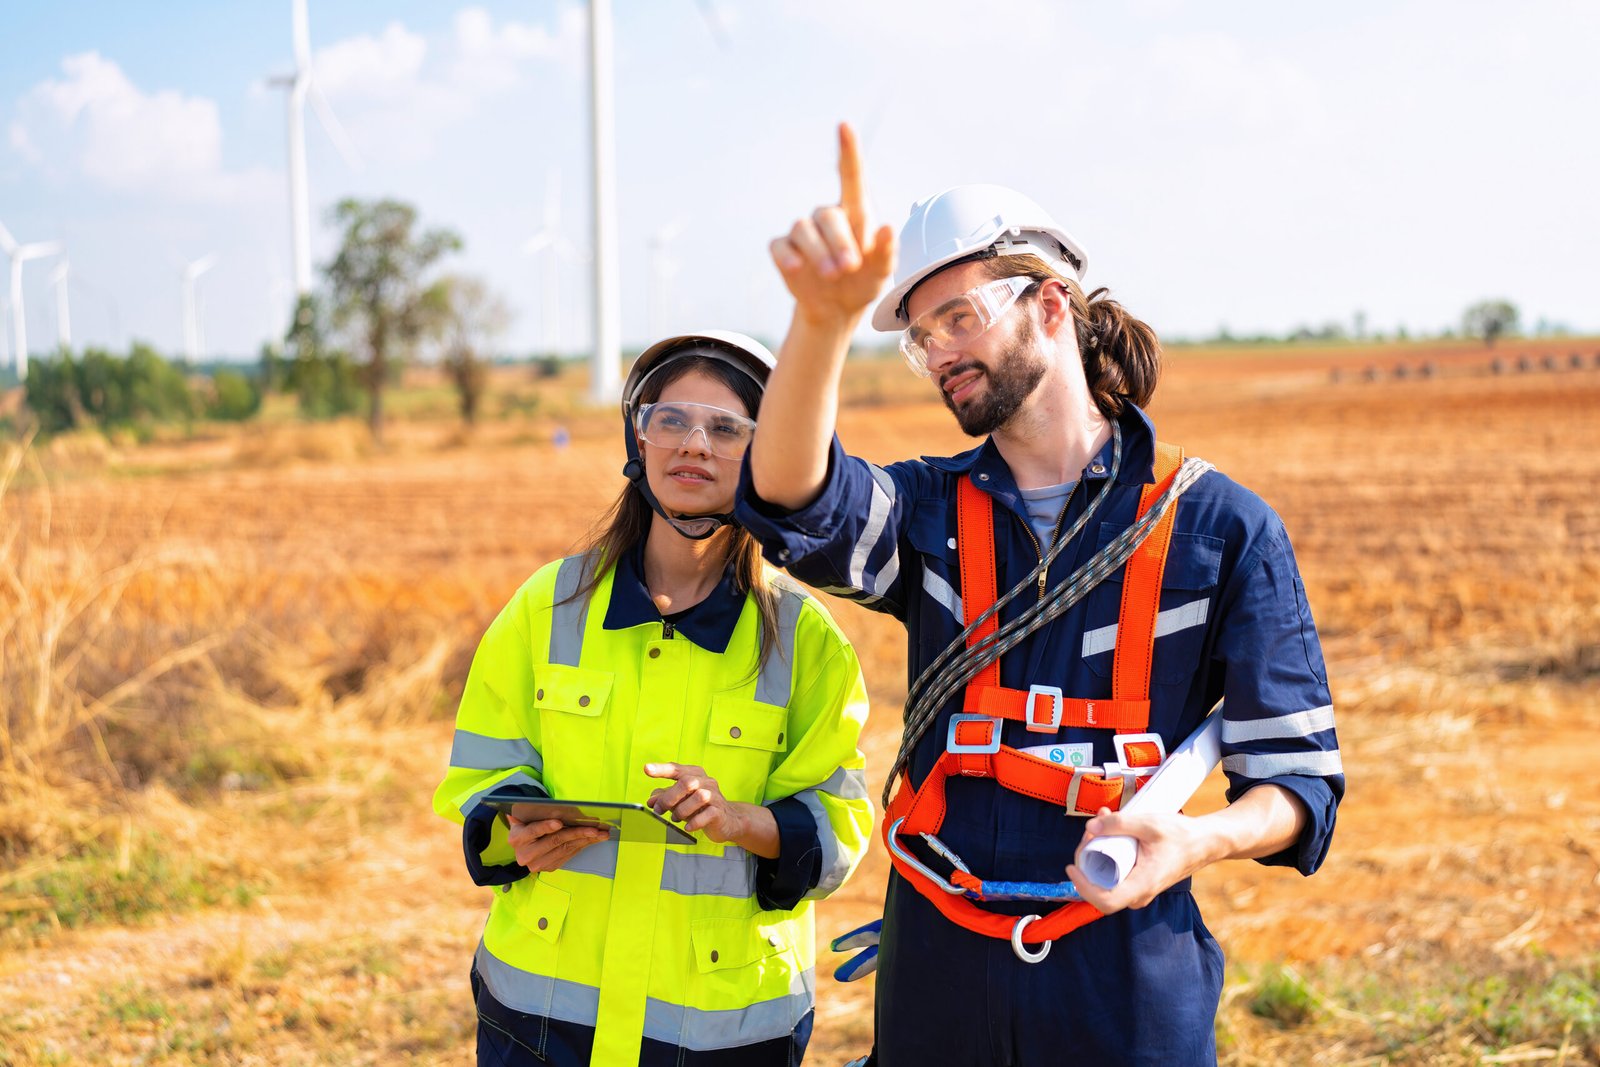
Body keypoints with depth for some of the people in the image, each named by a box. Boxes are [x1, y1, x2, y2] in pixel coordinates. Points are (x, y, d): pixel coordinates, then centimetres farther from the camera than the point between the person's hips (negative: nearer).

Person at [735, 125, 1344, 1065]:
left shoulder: (1221, 527, -1)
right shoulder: (931, 511, 6)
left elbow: (1299, 777, -1)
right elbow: (795, 506, -17)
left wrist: (1195, 840, -24)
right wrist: (825, 320, -35)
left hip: (1131, 987, -2)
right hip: (937, 978, 3)